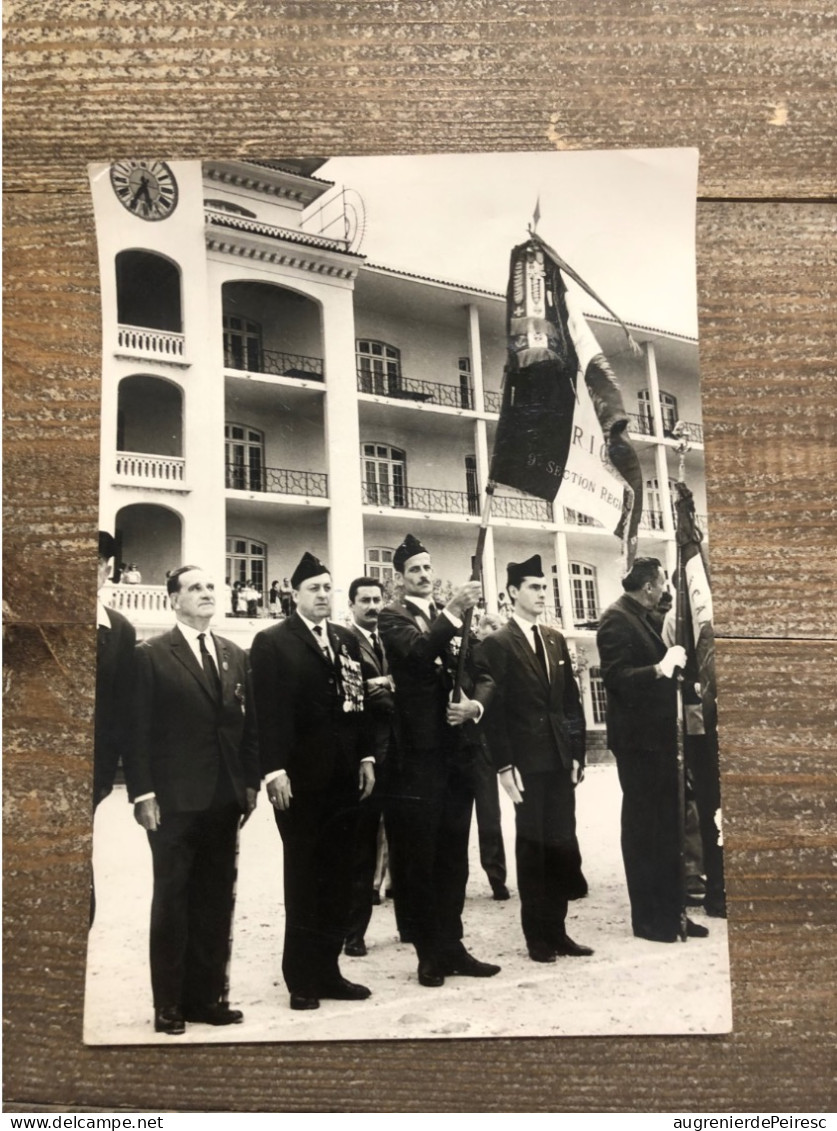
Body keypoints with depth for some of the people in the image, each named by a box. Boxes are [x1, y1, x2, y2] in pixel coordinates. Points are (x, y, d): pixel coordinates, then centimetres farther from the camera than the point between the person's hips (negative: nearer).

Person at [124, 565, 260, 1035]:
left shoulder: (235, 655, 11)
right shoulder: (152, 655, -4)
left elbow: (249, 723, 11)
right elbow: (139, 729, -7)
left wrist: (251, 781, 6)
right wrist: (142, 793, -12)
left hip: (224, 799, 5)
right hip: (174, 801, -5)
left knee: (217, 901, 10)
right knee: (172, 900, 5)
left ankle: (208, 995, 20)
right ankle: (169, 1004, 15)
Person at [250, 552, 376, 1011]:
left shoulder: (347, 640, 13)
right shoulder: (272, 641, -5)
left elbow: (358, 701, 14)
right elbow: (268, 710, -12)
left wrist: (366, 757, 8)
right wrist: (274, 770, -18)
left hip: (343, 776, 5)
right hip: (300, 777, -5)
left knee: (338, 878, 10)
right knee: (303, 879, 5)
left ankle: (327, 970, 21)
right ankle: (301, 979, 17)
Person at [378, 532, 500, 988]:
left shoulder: (454, 618, 15)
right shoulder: (393, 616, -2)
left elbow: (483, 674, 12)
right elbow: (418, 651, -23)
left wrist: (475, 703, -7)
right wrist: (451, 612, -34)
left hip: (457, 750, 6)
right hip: (418, 752, -5)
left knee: (453, 855, 12)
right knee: (418, 856, 1)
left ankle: (451, 946, 22)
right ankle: (429, 953, 11)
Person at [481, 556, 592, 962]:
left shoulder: (555, 640, 14)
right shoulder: (497, 644, -5)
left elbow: (571, 700, 14)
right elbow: (495, 708, -9)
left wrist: (577, 753, 8)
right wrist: (504, 765, -13)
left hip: (561, 759, 5)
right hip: (527, 761, -5)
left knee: (561, 844, 7)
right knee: (532, 846, 2)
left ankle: (557, 929, 18)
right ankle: (537, 935, 12)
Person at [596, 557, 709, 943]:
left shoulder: (642, 618, 14)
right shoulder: (617, 620, -13)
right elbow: (616, 677, -23)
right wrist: (660, 668, -32)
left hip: (657, 736, 9)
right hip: (638, 737, -9)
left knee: (666, 827, 13)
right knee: (644, 828, -2)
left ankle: (670, 911, 22)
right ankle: (649, 918, 7)